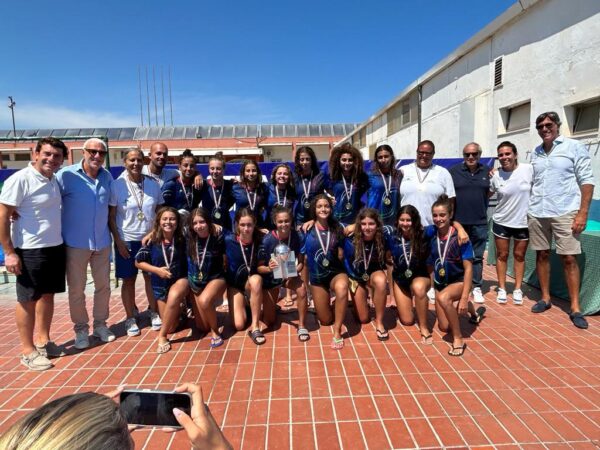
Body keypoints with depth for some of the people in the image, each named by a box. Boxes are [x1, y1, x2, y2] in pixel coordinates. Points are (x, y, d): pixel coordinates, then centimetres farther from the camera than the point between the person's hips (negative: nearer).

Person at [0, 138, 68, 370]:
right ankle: (28, 351, 17)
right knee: (28, 300, 5)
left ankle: (43, 341, 29)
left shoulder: (54, 180, 7)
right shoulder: (20, 180, -15)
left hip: (56, 247, 7)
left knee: (48, 295, 15)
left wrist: (59, 241, 12)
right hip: (30, 251, -7)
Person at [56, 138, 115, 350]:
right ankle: (81, 329, 23)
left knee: (103, 285, 12)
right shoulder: (66, 175, -9)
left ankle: (100, 324, 28)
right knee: (76, 289, 6)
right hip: (76, 243, -4)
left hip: (102, 241, 4)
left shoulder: (107, 176, 4)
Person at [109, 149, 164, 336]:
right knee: (128, 280, 8)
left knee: (151, 277, 9)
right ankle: (130, 319, 21)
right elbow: (111, 216, -5)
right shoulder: (117, 185, -6)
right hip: (127, 240, -2)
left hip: (150, 239, 2)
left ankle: (154, 314, 25)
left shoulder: (153, 184, 1)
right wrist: (118, 241, -10)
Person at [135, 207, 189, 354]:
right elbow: (138, 262, 0)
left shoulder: (182, 240, -8)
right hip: (160, 285, 2)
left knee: (174, 296, -39)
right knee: (172, 327, 4)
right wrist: (157, 270, -13)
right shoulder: (152, 241, -8)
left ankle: (162, 335, -17)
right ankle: (178, 310, 42)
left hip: (180, 280, -1)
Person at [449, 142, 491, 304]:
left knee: (477, 257, 8)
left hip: (479, 222, 2)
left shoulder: (487, 172, 6)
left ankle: (476, 288, 18)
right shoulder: (454, 171, -1)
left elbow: (490, 192, 18)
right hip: (458, 221, -2)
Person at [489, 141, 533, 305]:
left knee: (519, 256, 12)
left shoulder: (528, 169, -11)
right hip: (501, 222, 1)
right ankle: (501, 288, 22)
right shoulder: (495, 176, -7)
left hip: (523, 222, 0)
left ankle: (517, 289, 24)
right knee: (502, 255, 9)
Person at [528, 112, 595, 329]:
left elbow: (587, 180, -4)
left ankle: (575, 308, 8)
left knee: (569, 259, -2)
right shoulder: (535, 153, 11)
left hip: (565, 213, -4)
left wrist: (582, 213, -11)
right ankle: (545, 298, 22)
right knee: (542, 255, 10)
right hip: (537, 213, 4)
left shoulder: (574, 147, -1)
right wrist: (529, 209, 9)